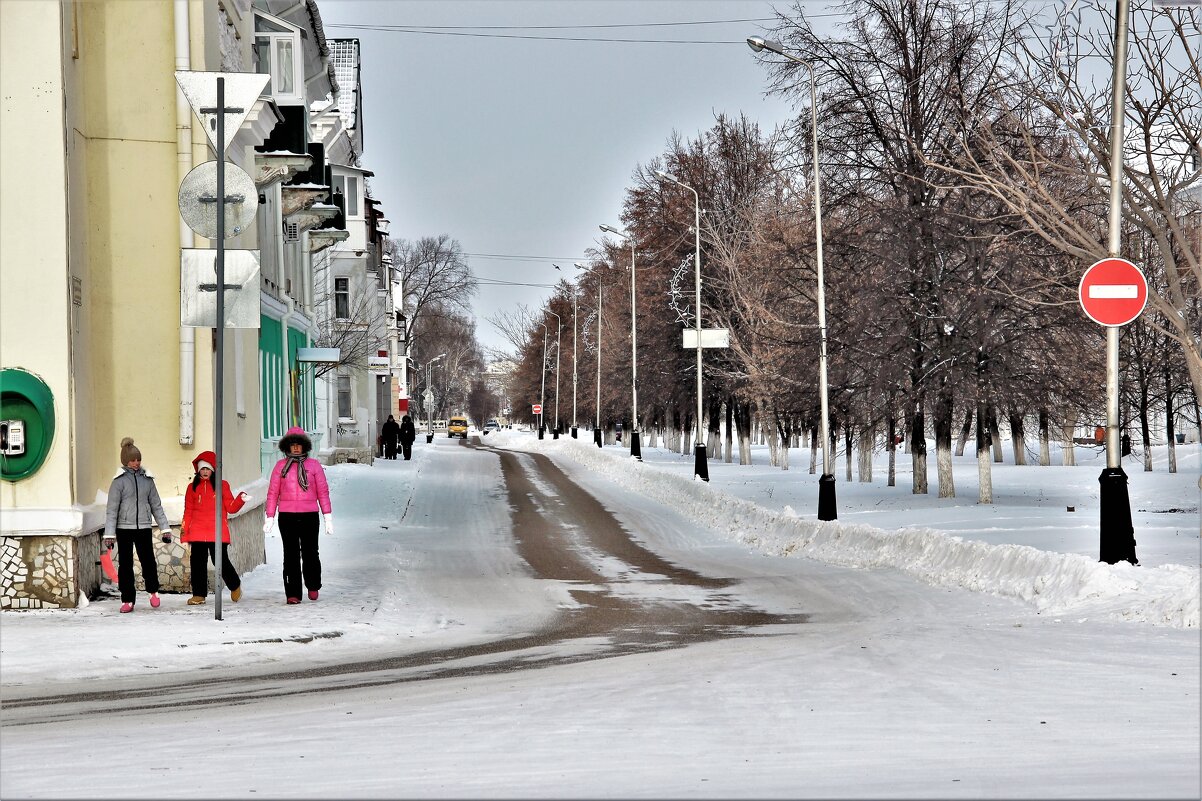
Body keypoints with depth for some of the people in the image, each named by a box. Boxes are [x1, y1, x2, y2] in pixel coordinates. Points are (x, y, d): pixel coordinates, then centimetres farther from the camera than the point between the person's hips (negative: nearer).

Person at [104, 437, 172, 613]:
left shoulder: (147, 479, 8)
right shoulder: (119, 480, -1)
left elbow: (156, 505, 13)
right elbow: (112, 508, -3)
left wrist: (165, 528, 9)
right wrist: (109, 534, -8)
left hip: (144, 527, 2)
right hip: (124, 528, -2)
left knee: (148, 561, -5)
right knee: (125, 564, 1)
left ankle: (153, 591, 21)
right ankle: (127, 600, 10)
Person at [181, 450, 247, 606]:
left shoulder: (222, 485, 7)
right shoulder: (193, 487, 12)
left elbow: (231, 507, 5)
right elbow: (188, 511, 12)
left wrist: (241, 500, -14)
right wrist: (184, 532, 6)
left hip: (218, 533, -2)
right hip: (197, 533, 2)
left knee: (220, 561, -4)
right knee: (197, 562, -1)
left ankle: (235, 586, 21)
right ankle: (199, 594, 9)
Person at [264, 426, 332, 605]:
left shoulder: (314, 465, 7)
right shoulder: (281, 466, 8)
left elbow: (323, 491, 7)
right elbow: (273, 493, 9)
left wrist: (328, 517, 2)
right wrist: (270, 517, 4)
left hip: (309, 516, 0)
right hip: (287, 517, 0)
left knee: (310, 553, 1)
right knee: (291, 556, -1)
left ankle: (313, 586, 23)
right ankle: (293, 594, 2)